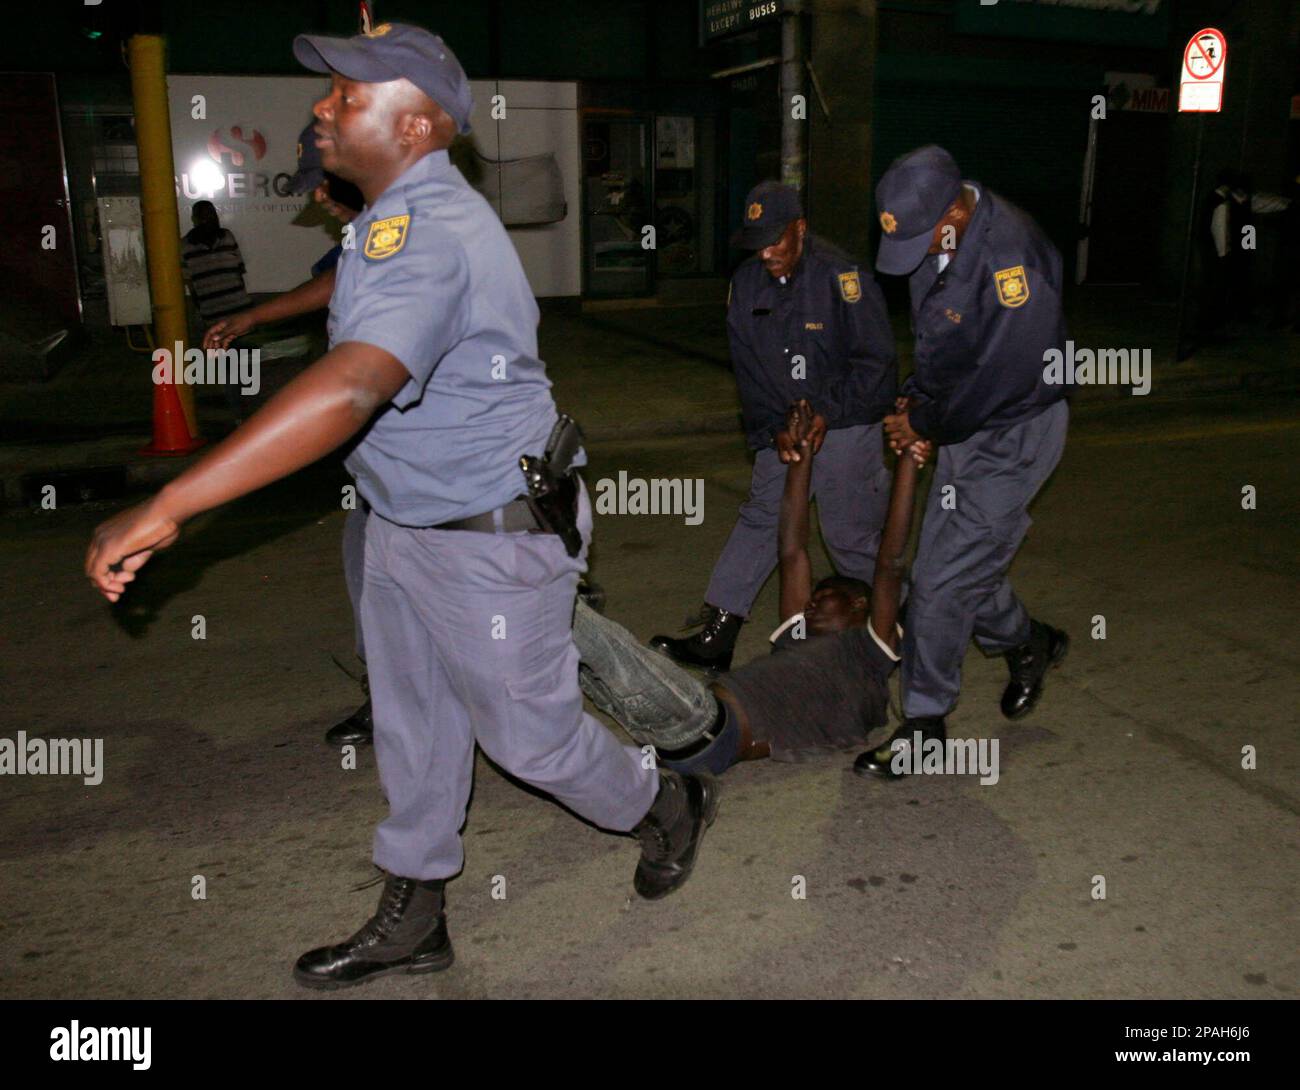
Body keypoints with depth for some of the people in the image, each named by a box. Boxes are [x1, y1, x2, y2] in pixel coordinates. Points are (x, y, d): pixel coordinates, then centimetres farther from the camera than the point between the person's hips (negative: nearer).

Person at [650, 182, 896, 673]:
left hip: (846, 426, -5)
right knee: (759, 520, 5)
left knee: (849, 535, -1)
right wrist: (772, 429, -5)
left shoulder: (842, 277, -15)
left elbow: (873, 361, -13)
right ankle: (714, 637, 7)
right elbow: (748, 369, 5)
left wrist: (826, 416, -15)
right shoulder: (745, 284, 2)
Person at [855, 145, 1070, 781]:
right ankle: (1029, 645, 43)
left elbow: (1008, 375, -27)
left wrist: (926, 426, -16)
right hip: (963, 427, 8)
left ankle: (924, 723, 9)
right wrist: (916, 400, 1)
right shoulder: (934, 240, -1)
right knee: (964, 562, 16)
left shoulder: (1011, 256, -28)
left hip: (1013, 434, -8)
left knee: (943, 578, -6)